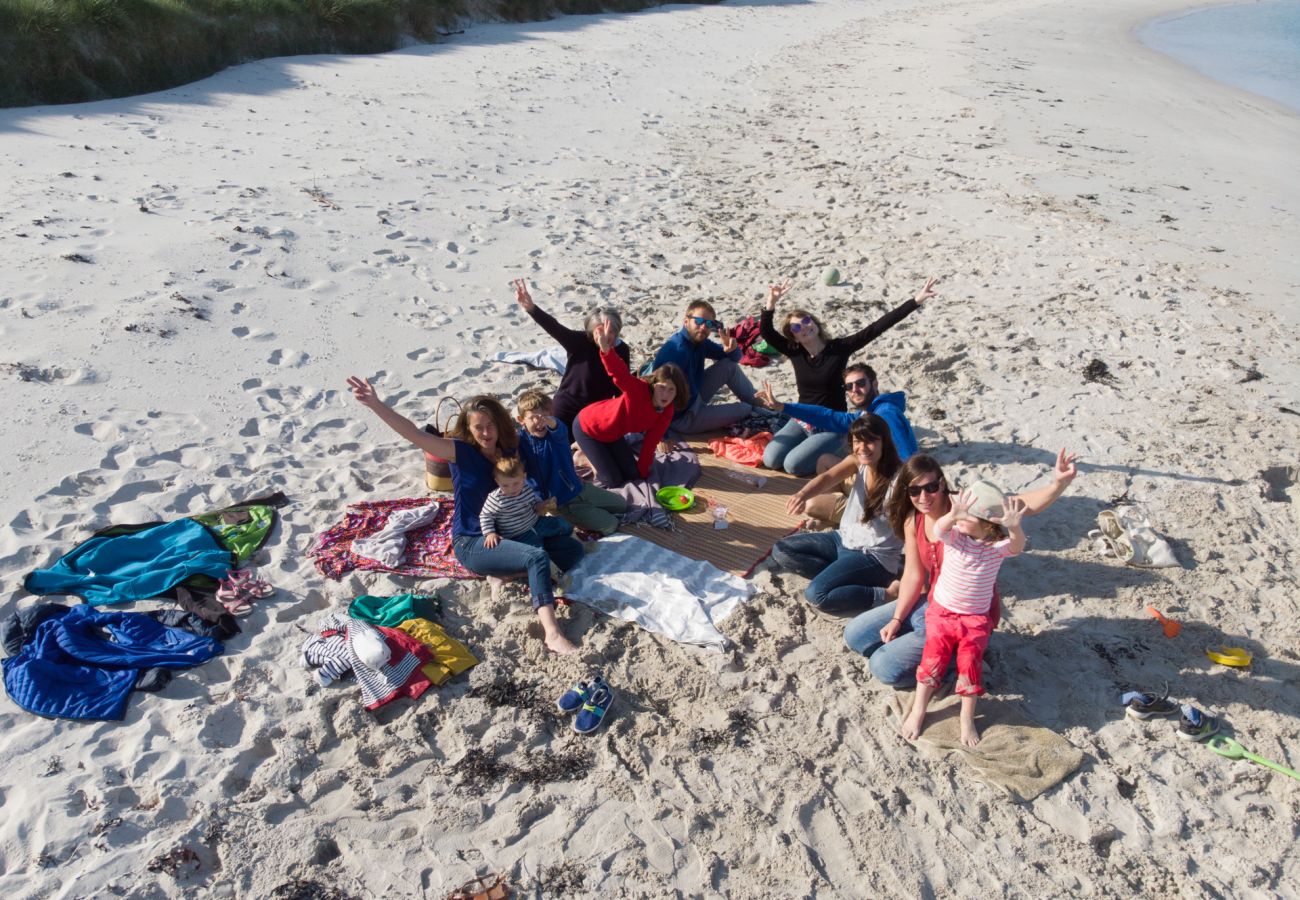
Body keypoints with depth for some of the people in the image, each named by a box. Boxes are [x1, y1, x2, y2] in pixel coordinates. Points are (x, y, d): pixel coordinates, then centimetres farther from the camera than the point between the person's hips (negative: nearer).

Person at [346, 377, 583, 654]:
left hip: (506, 532, 7)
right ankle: (551, 633, -37)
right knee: (537, 556, -31)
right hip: (471, 544, -7)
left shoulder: (510, 450, 1)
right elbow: (414, 434, -28)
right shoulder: (460, 452, -14)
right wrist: (375, 404, -39)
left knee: (573, 548, -3)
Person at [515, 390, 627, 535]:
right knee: (610, 525, -9)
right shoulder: (522, 442, -16)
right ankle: (571, 523, 12)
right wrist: (543, 501, -29)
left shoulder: (555, 430, -10)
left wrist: (551, 422, -60)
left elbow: (560, 431, -36)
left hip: (578, 487, 4)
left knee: (622, 504, 15)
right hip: (561, 503, -4)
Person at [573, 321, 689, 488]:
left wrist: (643, 472, -1)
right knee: (612, 481, -8)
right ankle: (585, 456, 16)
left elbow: (650, 442, -4)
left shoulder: (667, 411, -13)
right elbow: (620, 374, -53)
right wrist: (606, 349, -72)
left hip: (612, 434, 7)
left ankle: (597, 452, 26)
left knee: (633, 475, 9)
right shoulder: (639, 390, -34)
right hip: (587, 427, -7)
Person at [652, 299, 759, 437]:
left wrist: (731, 348, -16)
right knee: (745, 410, 0)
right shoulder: (677, 350, -30)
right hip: (682, 418, -9)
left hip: (693, 399, 9)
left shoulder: (700, 342, -2)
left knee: (729, 366, 4)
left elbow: (735, 358, 8)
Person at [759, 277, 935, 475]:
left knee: (792, 465, -23)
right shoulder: (795, 353, -3)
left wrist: (916, 301, -23)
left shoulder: (839, 348, -12)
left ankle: (829, 452, 7)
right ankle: (811, 445, 13)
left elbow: (876, 328, -17)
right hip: (801, 421, 4)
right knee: (770, 460, -13)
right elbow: (766, 331, -11)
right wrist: (772, 302, -29)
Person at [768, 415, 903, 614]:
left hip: (874, 557, -8)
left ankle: (886, 593, -9)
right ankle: (839, 574, -2)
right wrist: (802, 495, -45)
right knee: (780, 551, 3)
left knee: (816, 595, -25)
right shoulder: (857, 461, -5)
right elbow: (828, 477, -22)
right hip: (845, 539, 8)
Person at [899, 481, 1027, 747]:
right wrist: (953, 515, -58)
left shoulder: (997, 545, -11)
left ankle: (967, 718, 0)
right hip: (942, 611, 1)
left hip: (976, 617, 0)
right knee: (934, 655, -14)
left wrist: (1014, 527, -58)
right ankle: (918, 711, 0)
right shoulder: (954, 535, -10)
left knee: (970, 658, -18)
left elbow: (1016, 547, -34)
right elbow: (939, 529, -34)